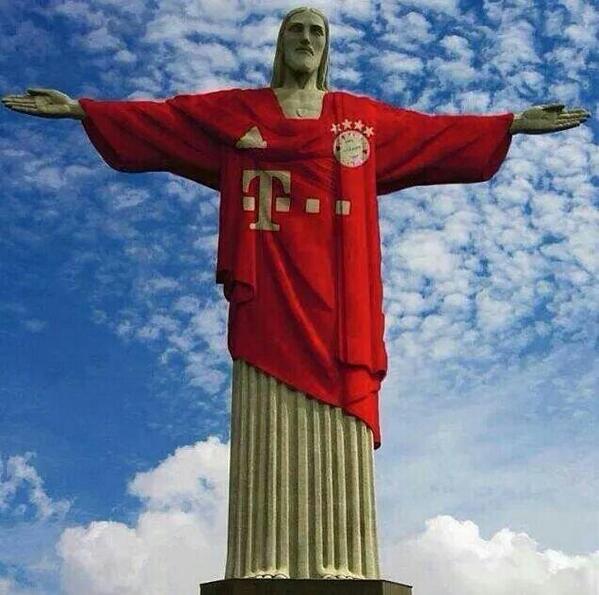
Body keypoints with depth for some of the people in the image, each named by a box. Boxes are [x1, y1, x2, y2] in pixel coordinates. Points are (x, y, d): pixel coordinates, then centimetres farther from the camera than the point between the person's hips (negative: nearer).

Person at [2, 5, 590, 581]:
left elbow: (437, 132, 20)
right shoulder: (235, 110, 16)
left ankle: (339, 567, -5)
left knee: (337, 424, -6)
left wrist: (515, 124, 19)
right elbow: (157, 119, 13)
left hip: (332, 292, 1)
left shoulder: (364, 116, 20)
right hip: (269, 291, -1)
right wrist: (80, 109, 7)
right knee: (270, 423, -8)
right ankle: (266, 567, -9)